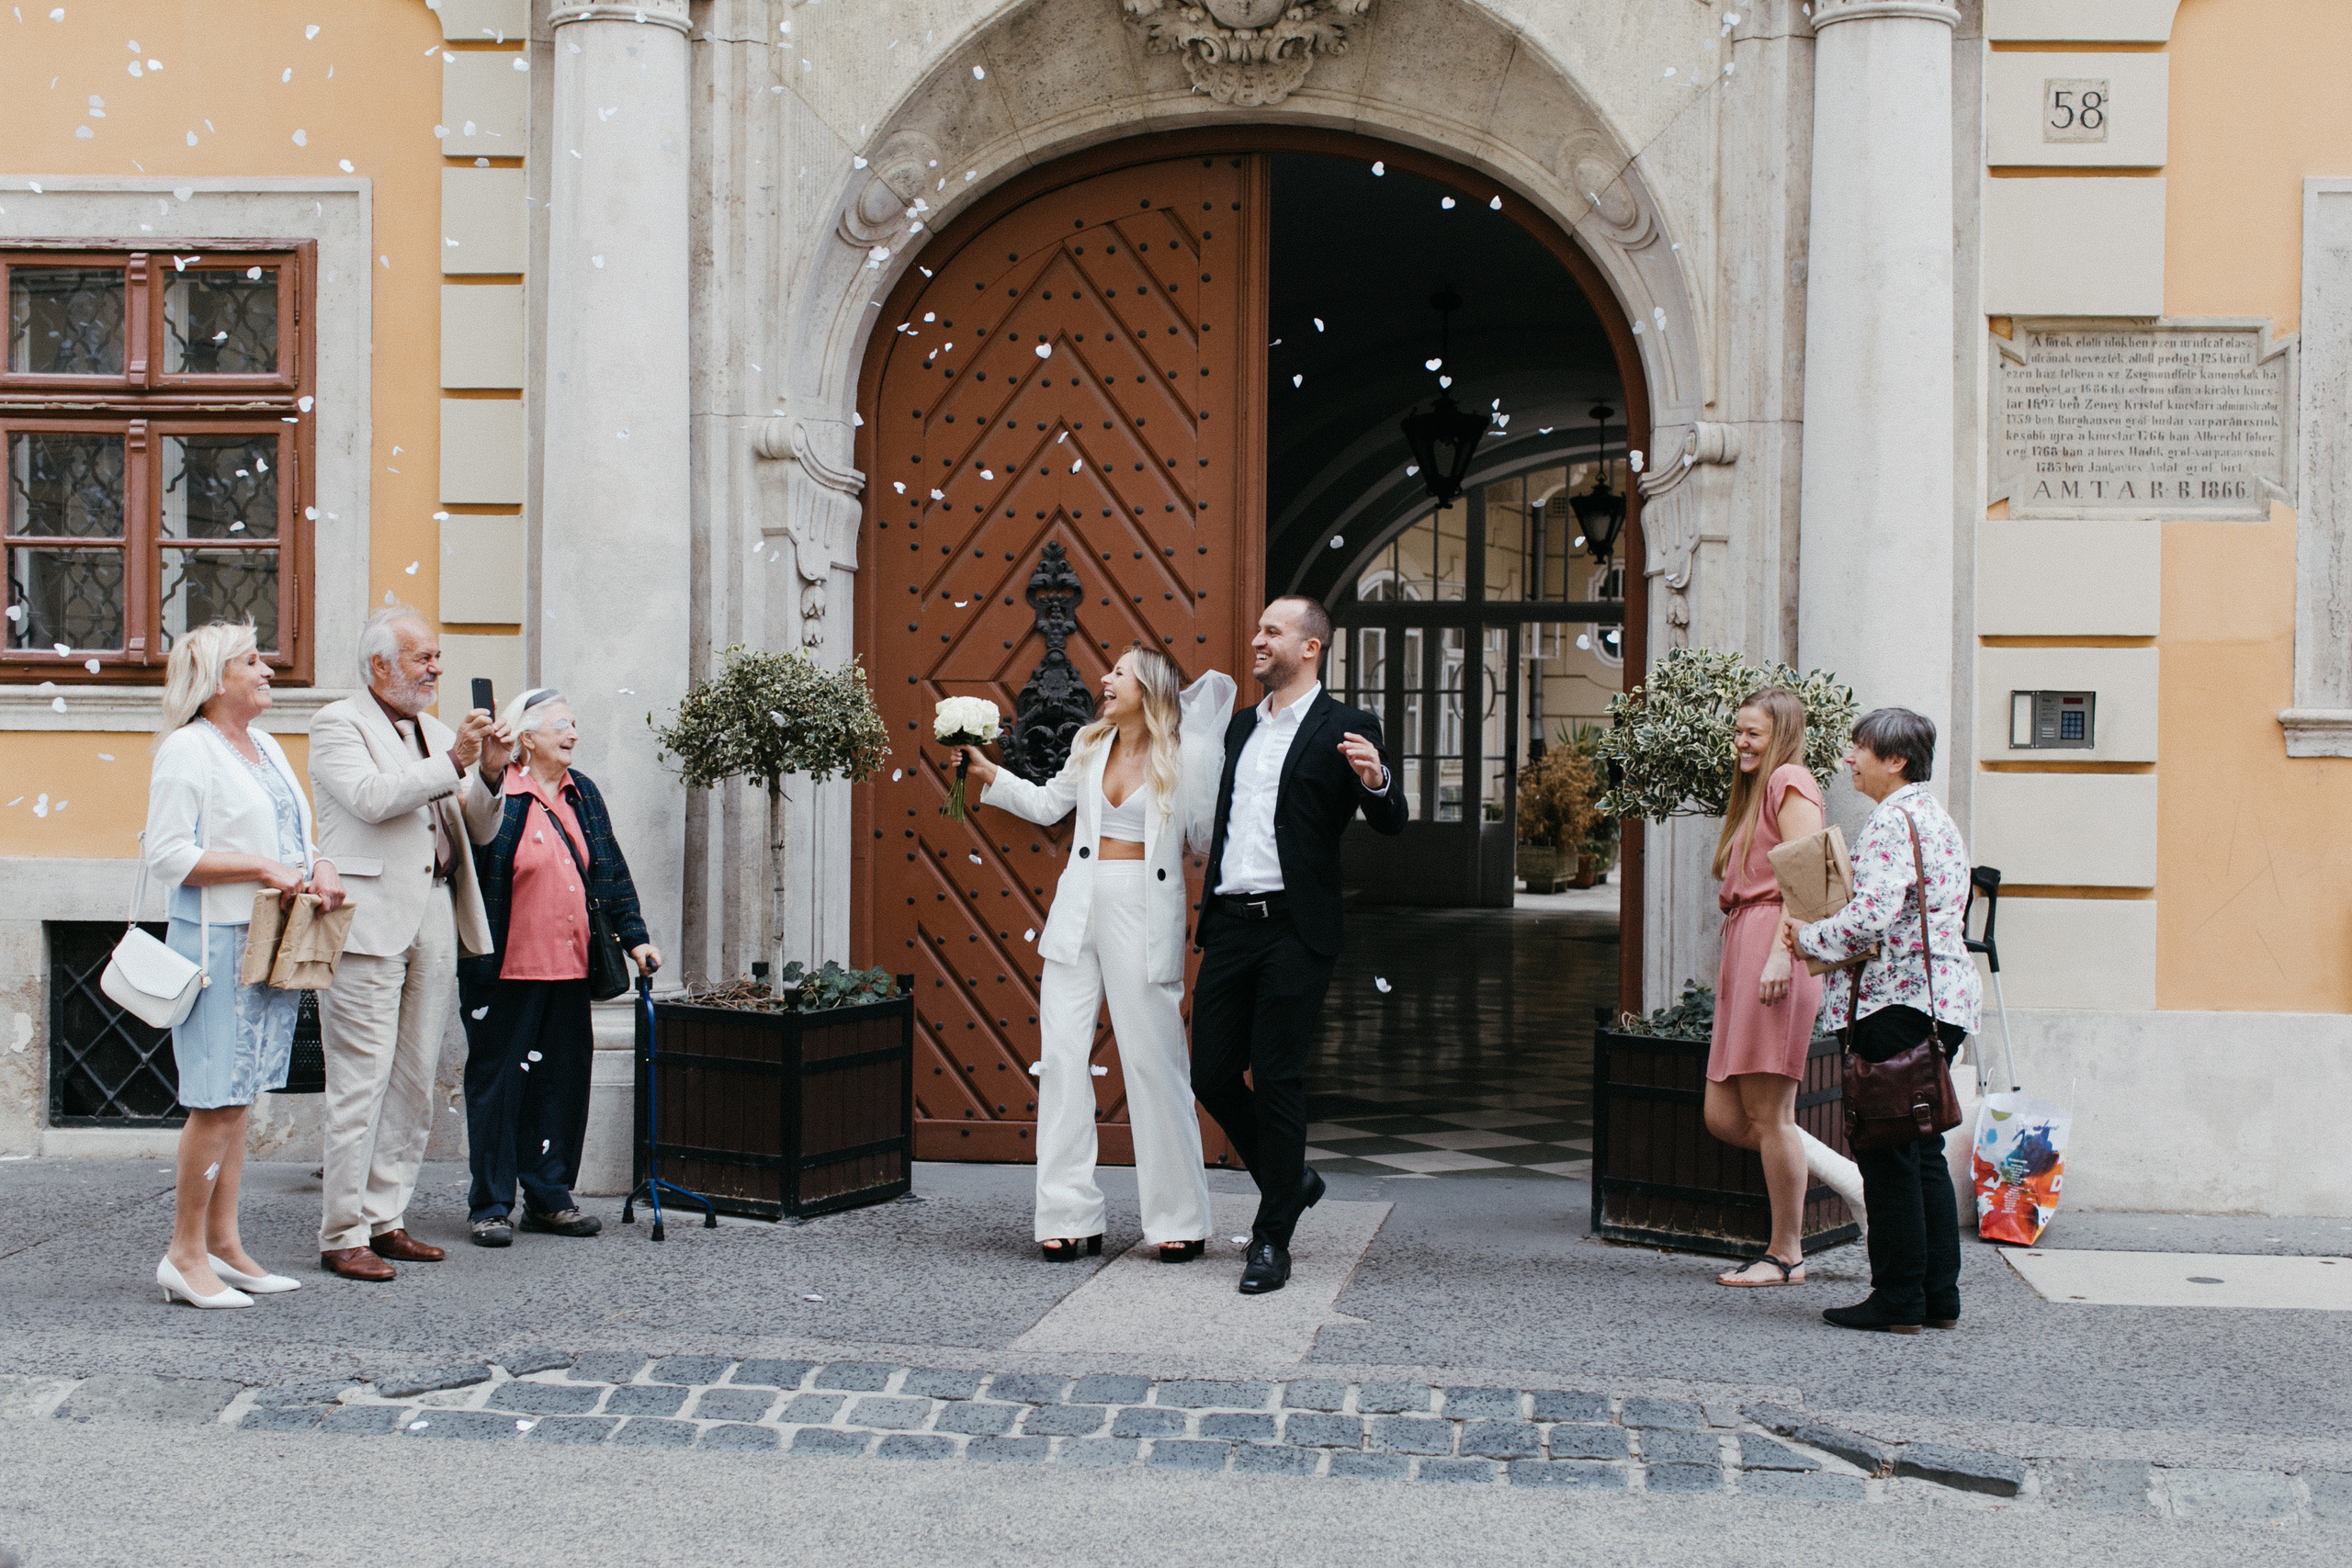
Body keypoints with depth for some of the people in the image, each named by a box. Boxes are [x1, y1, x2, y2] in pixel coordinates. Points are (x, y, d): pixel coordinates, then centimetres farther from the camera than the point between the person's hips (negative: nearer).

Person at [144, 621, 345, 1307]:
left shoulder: (267, 748, 18)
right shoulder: (187, 750, -8)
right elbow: (167, 854, -14)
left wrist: (319, 865, 4)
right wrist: (262, 869, -18)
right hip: (217, 941, -8)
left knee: (236, 1098, 11)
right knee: (218, 1101, -7)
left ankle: (223, 1245, 16)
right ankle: (185, 1254, 2)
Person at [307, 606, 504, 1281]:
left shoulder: (436, 731, 21)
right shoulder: (338, 725, 0)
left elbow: (474, 825, 18)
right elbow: (371, 798, -17)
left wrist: (489, 775, 0)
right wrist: (452, 762, -15)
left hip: (434, 922, 7)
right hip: (369, 925, -7)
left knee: (414, 1084, 9)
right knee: (361, 1085, -7)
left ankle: (385, 1220, 17)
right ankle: (342, 1235, -1)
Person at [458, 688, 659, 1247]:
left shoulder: (583, 794, 14)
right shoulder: (499, 793, -6)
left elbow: (611, 871, 19)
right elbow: (478, 834, -27)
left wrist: (634, 936, 16)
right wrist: (490, 772, -42)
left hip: (570, 969, 6)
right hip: (506, 969, -6)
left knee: (565, 1080, 9)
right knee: (498, 1081, 2)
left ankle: (549, 1197, 21)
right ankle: (490, 1206, 11)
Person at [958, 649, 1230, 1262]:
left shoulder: (1185, 755, -3)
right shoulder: (1092, 745, 12)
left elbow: (1207, 836, -9)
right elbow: (1046, 804, 24)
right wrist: (986, 771, 16)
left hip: (1144, 913, -5)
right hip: (1080, 909, 5)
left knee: (1154, 1062, -1)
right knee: (1061, 1055, 0)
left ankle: (1181, 1221, 11)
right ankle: (1071, 1218, 6)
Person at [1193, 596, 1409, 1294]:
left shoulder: (1344, 728, 0)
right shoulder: (1240, 727, 19)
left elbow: (1392, 823, -9)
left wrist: (1376, 780, -27)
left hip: (1293, 929, -6)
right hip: (1230, 924, 6)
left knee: (1278, 1080, -3)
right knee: (1210, 1073, 6)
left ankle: (1272, 1240, 8)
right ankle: (1292, 1179, 29)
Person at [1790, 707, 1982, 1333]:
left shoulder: (1893, 819, -13)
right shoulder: (1933, 815, 19)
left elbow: (1873, 917, -23)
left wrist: (1809, 938, -7)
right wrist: (1825, 933, 17)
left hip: (1897, 1000, -10)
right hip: (1940, 1001, 10)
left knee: (1887, 1149, -4)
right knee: (1922, 1150, 13)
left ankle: (1899, 1298, 0)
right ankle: (1939, 1294, 17)